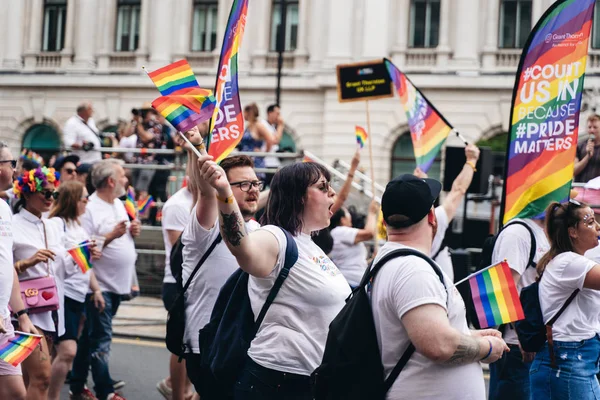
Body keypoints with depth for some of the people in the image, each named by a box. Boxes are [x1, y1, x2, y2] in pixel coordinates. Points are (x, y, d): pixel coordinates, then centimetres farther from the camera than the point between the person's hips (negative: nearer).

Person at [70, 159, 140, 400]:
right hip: (99, 284, -8)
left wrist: (132, 231, 4)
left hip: (118, 284, 9)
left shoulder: (119, 204, 12)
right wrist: (111, 236, -24)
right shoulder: (89, 208, -15)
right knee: (100, 339, -5)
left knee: (90, 337, 14)